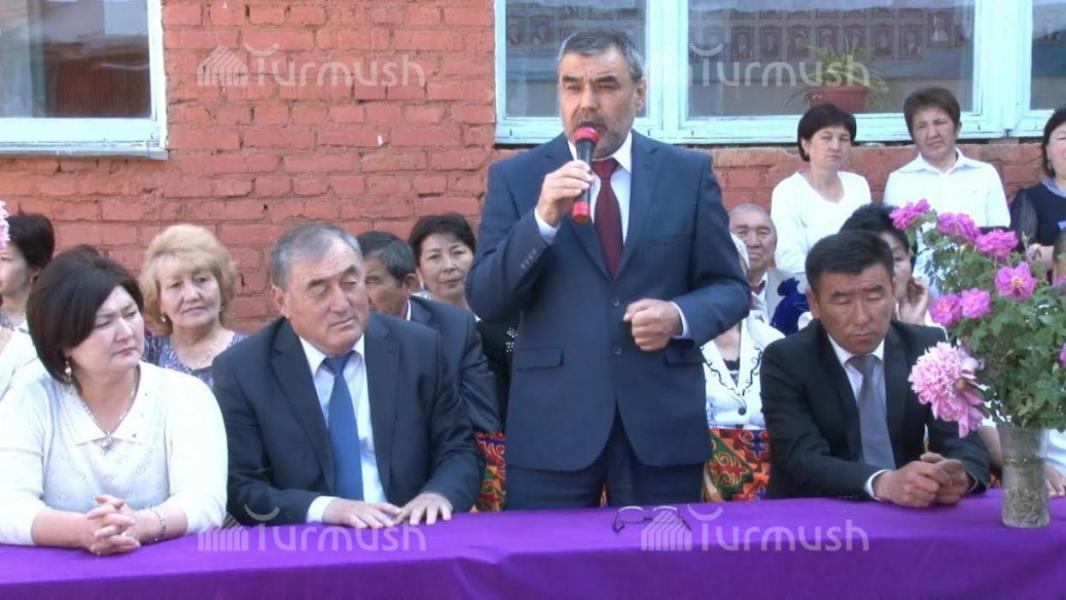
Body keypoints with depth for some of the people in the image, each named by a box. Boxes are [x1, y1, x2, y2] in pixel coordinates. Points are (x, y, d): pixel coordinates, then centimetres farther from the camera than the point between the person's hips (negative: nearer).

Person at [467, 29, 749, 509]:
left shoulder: (689, 173, 5)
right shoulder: (515, 177, 2)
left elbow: (730, 287, 8)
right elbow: (484, 302, -4)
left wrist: (681, 316, -13)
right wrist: (543, 220, -18)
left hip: (663, 421, 1)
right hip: (552, 425, -1)